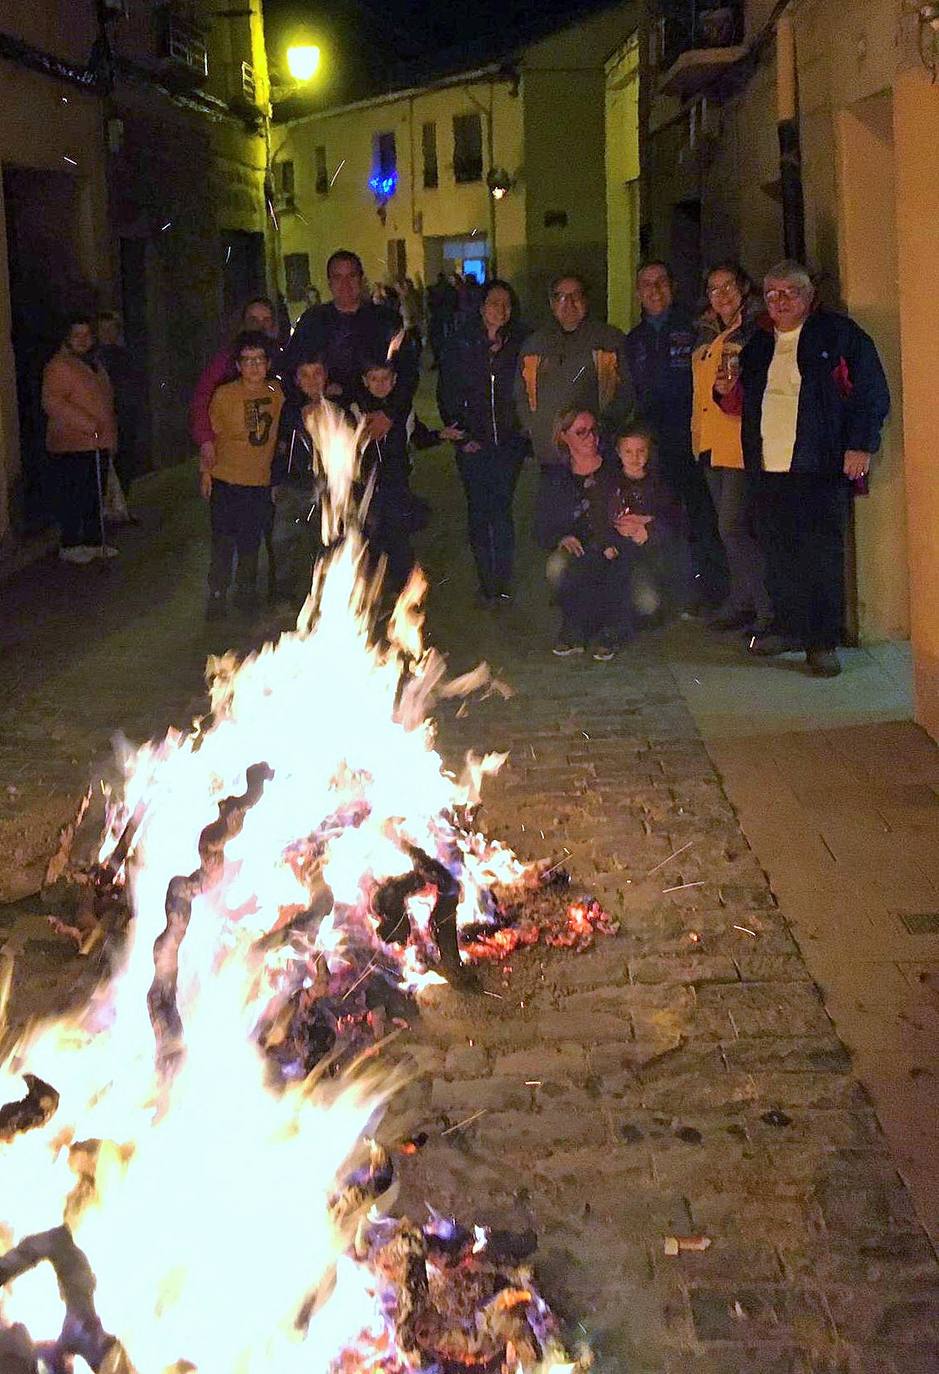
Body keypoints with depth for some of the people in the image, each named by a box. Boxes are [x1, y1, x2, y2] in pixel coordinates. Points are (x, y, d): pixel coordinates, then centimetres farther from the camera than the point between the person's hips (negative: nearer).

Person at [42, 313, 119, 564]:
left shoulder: (93, 365, 19)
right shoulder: (58, 366, -9)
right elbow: (52, 402, -18)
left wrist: (110, 436, 20)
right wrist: (86, 423, -22)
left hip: (98, 443, 9)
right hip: (72, 445, -9)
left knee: (96, 495, 13)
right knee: (74, 496, -6)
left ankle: (94, 541, 21)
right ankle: (69, 546, 0)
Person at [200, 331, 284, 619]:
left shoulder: (277, 393, 0)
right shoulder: (224, 394, -9)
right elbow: (211, 435, -2)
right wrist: (205, 470, -3)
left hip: (261, 482, 3)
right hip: (226, 481, -3)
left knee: (251, 542, 12)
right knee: (223, 543, 0)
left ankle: (246, 590, 28)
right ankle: (217, 596, 10)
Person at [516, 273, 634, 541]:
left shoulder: (611, 341, 7)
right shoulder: (534, 345, 16)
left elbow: (626, 393, 4)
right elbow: (521, 397, 21)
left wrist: (603, 424, -9)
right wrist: (533, 429, 6)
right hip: (550, 457, 3)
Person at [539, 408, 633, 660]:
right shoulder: (560, 480, 9)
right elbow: (544, 534, 9)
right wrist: (563, 538, -16)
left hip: (619, 556, -1)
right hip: (583, 558, 1)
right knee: (558, 566, -32)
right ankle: (575, 631, -10)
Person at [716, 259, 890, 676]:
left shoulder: (838, 333, 2)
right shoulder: (759, 345, 18)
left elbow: (871, 393, -2)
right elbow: (746, 402, 29)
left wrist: (860, 446, -11)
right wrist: (728, 392, 6)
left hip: (820, 465, -5)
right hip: (770, 466, 5)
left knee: (822, 552, -5)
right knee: (780, 550, 8)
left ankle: (823, 640, -1)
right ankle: (789, 626, 21)